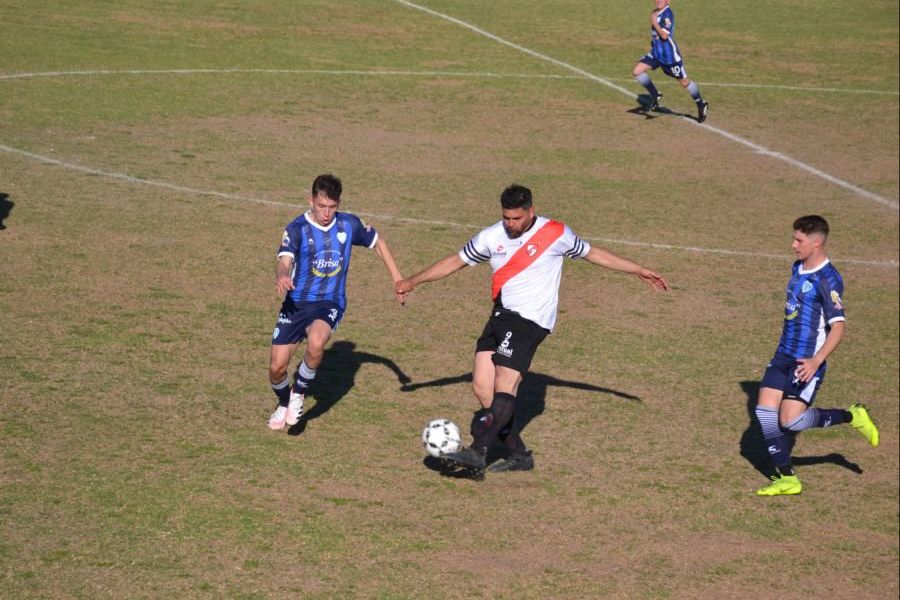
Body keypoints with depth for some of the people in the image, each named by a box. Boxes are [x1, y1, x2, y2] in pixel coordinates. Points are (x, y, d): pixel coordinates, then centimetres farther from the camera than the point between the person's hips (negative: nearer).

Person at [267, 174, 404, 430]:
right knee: (277, 367, -4)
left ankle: (299, 393, -6)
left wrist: (397, 278, 11)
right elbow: (284, 260, -27)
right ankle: (284, 404, 31)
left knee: (316, 342, -34)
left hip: (330, 303, 0)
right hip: (296, 303, 0)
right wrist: (281, 276, -52)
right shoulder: (296, 229, -10)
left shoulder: (349, 224, -1)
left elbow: (378, 242, 17)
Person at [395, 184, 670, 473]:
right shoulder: (491, 237, 5)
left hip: (530, 320, -5)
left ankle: (477, 452, -20)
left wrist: (639, 271, 13)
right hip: (501, 316, 6)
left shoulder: (555, 233, -5)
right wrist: (413, 281, 16)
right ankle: (518, 454, 4)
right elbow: (455, 261, 17)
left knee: (503, 388, -17)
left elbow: (593, 253, 9)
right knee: (482, 387, -4)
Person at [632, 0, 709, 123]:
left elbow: (664, 35, -29)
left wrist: (654, 22, -23)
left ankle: (701, 105, 25)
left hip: (669, 55, -8)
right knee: (636, 72, -5)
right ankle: (655, 95, 13)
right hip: (655, 53, 8)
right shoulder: (656, 12, 8)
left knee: (684, 81, 4)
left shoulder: (668, 14, -20)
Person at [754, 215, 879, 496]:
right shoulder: (798, 269, 10)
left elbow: (838, 325, -21)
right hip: (784, 356, 8)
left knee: (791, 420, -12)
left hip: (807, 362, -8)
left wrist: (816, 360, -31)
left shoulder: (827, 279, -16)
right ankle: (786, 478, 7)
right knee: (765, 411, -2)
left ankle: (851, 416, 10)